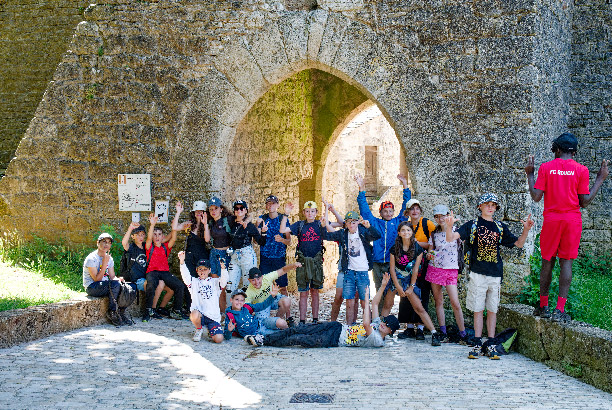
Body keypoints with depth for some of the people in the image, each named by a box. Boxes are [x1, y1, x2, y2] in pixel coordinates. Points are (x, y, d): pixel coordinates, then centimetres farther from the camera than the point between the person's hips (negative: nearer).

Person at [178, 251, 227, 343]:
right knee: (195, 315, -38)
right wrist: (182, 262, -24)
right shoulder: (194, 282, 11)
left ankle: (211, 331, 21)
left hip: (213, 316, 0)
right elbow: (185, 276, -7)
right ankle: (199, 330, -2)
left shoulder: (214, 282, 11)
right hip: (199, 313, 0)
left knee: (218, 339, -18)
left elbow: (223, 280, -9)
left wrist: (223, 268, -29)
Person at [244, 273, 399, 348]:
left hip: (333, 340, -7)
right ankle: (264, 338, 3)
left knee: (298, 339, -14)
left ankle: (263, 341, -3)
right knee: (296, 330, -4)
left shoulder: (378, 341, -16)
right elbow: (375, 303, 13)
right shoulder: (376, 324, 9)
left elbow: (366, 324, -31)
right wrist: (383, 286, 1)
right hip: (337, 327, 7)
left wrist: (366, 297, -28)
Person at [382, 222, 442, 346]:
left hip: (409, 280, -1)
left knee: (419, 308, -6)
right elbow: (392, 268, -5)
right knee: (387, 305, 1)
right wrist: (398, 287, -8)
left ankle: (434, 333, -8)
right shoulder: (395, 248, -8)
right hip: (395, 279, 1)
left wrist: (411, 287, -6)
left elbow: (415, 269, -5)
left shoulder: (417, 248, -8)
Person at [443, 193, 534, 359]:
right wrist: (449, 226, -28)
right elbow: (451, 238, -7)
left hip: (495, 274, 2)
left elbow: (518, 243, 16)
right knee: (478, 309, 0)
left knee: (492, 310, 5)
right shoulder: (472, 225, 3)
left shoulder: (501, 227, 13)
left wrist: (526, 229, -1)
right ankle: (477, 344, 5)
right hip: (477, 273, -2)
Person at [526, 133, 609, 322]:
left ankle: (543, 307, 14)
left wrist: (529, 174, 10)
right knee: (566, 263, 0)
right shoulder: (581, 170, -1)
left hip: (551, 220, 1)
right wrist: (600, 179, 9)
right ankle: (560, 310, -6)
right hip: (572, 221, -1)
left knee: (547, 262, 10)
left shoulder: (545, 167, 0)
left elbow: (536, 197, -3)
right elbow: (584, 202, -1)